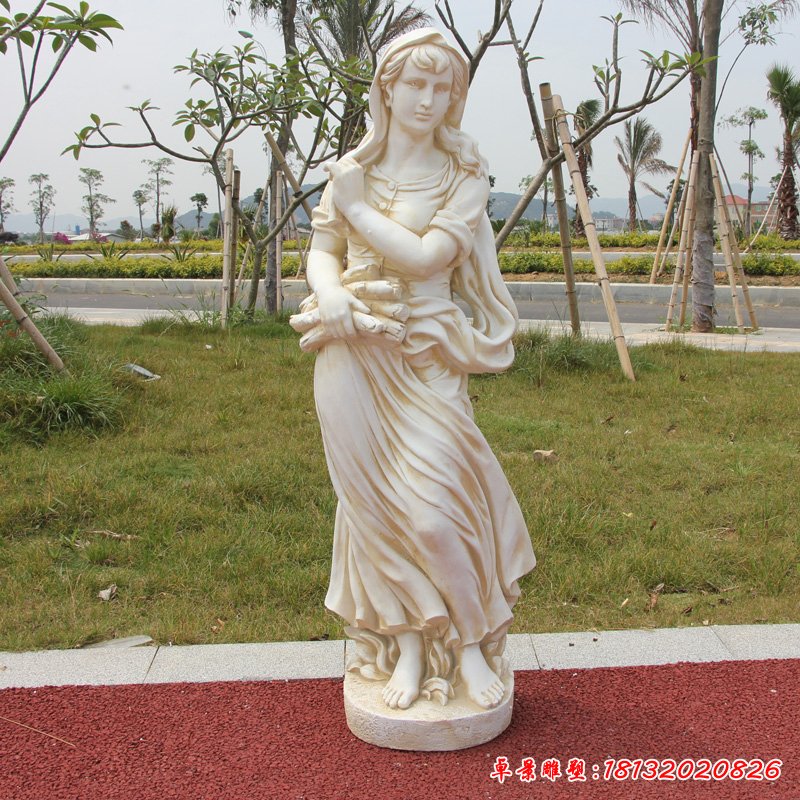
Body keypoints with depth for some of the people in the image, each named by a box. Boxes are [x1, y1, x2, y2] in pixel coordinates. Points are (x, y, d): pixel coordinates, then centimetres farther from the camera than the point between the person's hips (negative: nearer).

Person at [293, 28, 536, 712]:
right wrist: (329, 293, -13)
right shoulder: (353, 168, 9)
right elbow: (322, 249, 10)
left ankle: (470, 644, 13)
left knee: (432, 505, -9)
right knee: (378, 501, 4)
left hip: (423, 359, -2)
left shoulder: (463, 176, 1)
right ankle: (408, 644, 18)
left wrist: (354, 206, -5)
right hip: (354, 354, 3)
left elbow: (428, 256, -13)